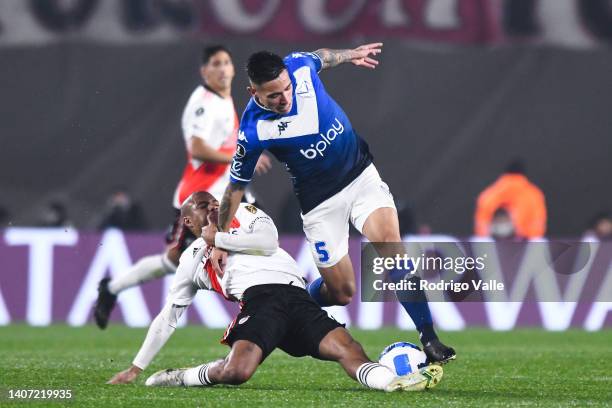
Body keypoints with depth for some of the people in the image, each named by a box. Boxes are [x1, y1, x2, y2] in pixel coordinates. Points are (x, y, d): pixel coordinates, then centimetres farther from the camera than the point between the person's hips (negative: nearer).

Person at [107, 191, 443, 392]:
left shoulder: (242, 213, 29)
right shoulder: (192, 259, 26)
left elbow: (267, 241, 7)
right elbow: (168, 317, 29)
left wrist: (218, 239, 13)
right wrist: (137, 367, 27)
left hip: (298, 298, 2)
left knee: (349, 351, -23)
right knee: (236, 371, -34)